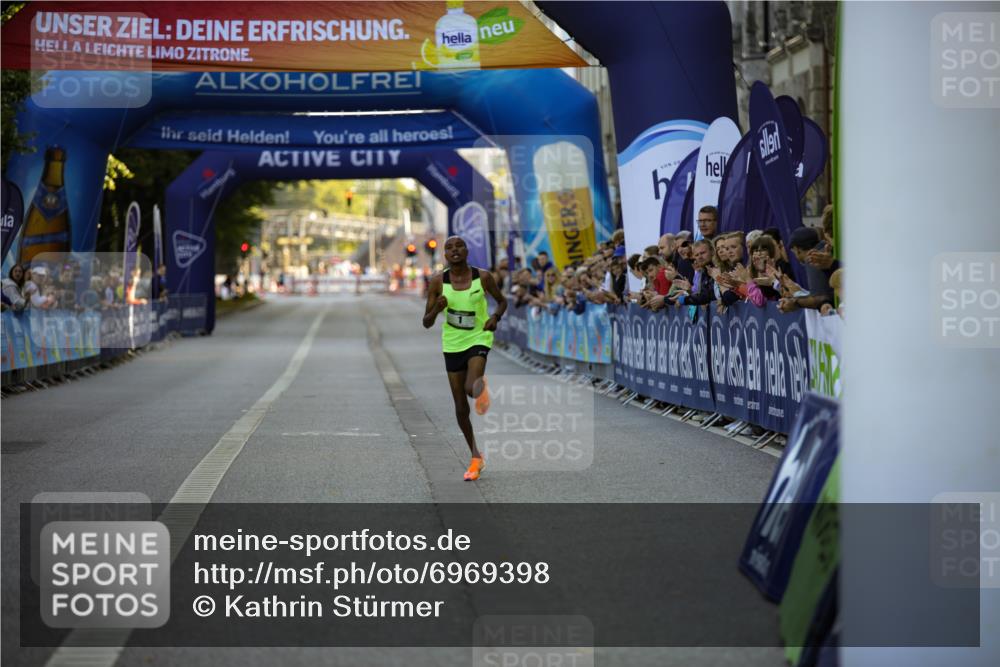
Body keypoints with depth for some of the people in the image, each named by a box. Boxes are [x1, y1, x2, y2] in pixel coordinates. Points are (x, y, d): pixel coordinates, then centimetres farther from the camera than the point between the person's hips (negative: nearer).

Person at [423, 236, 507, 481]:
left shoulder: (483, 277, -9)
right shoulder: (438, 281, -8)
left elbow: (502, 301, 8)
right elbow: (426, 323, -5)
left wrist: (495, 317, -12)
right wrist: (437, 309, -26)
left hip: (478, 339, -2)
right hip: (452, 344, 2)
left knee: (472, 388, -29)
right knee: (461, 408, 7)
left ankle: (481, 385, 11)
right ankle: (476, 457, 24)